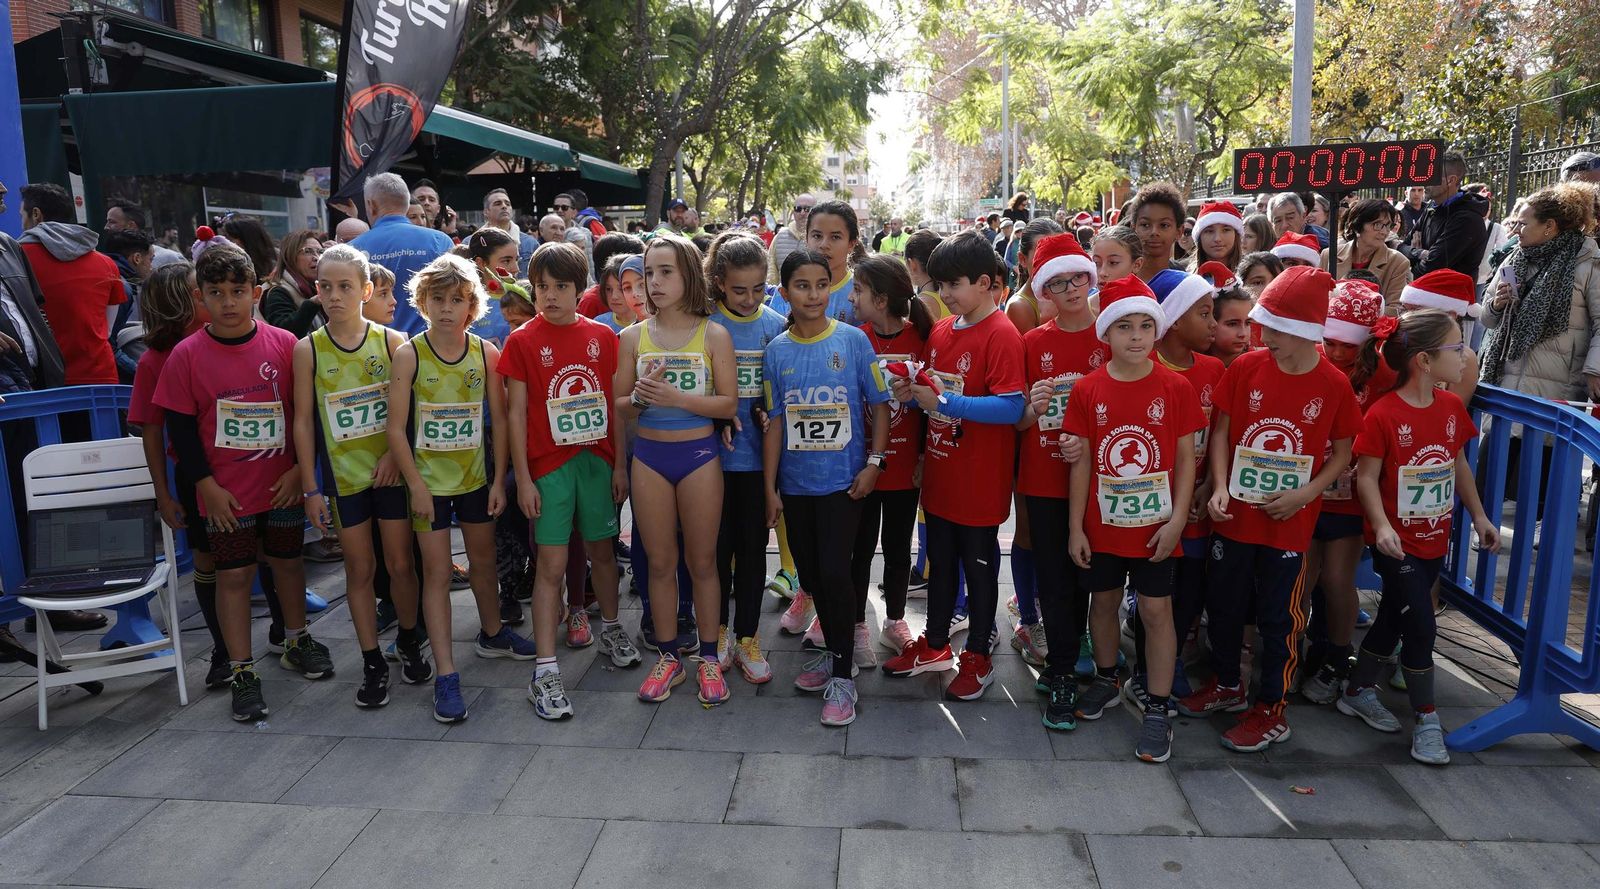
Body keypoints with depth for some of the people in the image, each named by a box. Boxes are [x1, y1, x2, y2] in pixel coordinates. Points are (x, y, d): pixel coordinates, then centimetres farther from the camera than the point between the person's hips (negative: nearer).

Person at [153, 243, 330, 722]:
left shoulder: (285, 344, -5)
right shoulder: (187, 355, -7)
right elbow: (180, 426, -4)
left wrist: (299, 469, -5)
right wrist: (206, 485, -8)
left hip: (283, 483, 2)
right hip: (225, 493, -1)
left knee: (287, 560, 17)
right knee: (234, 575, 5)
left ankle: (296, 641, 38)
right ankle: (243, 672, 15)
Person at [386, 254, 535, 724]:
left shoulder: (485, 352, -3)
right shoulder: (408, 355, -10)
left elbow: (499, 419, 1)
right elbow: (396, 428, -9)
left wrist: (499, 479, -1)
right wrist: (416, 485, -13)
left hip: (476, 477, 3)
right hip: (429, 480, -3)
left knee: (483, 561, 19)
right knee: (437, 572, -1)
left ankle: (492, 633, 42)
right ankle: (445, 674, 3)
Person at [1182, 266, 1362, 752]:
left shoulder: (1333, 384, -9)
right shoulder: (1246, 367, -6)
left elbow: (1343, 452, 0)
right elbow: (1220, 429, 0)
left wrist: (1305, 493, -13)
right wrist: (1220, 487, -12)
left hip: (1289, 522, -2)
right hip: (1234, 514, 3)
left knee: (1279, 615, 8)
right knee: (1223, 603, 16)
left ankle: (1271, 710, 24)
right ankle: (1227, 685, 38)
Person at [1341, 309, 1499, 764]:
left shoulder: (1452, 407, 2)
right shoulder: (1383, 415, -18)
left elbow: (1459, 464, 14)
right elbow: (1366, 476, -15)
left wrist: (1478, 515, 14)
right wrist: (1382, 526, -25)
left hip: (1434, 539, 7)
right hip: (1396, 542, -7)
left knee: (1394, 618, 16)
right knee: (1420, 625, -5)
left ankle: (1358, 692, 32)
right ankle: (1427, 720, 10)